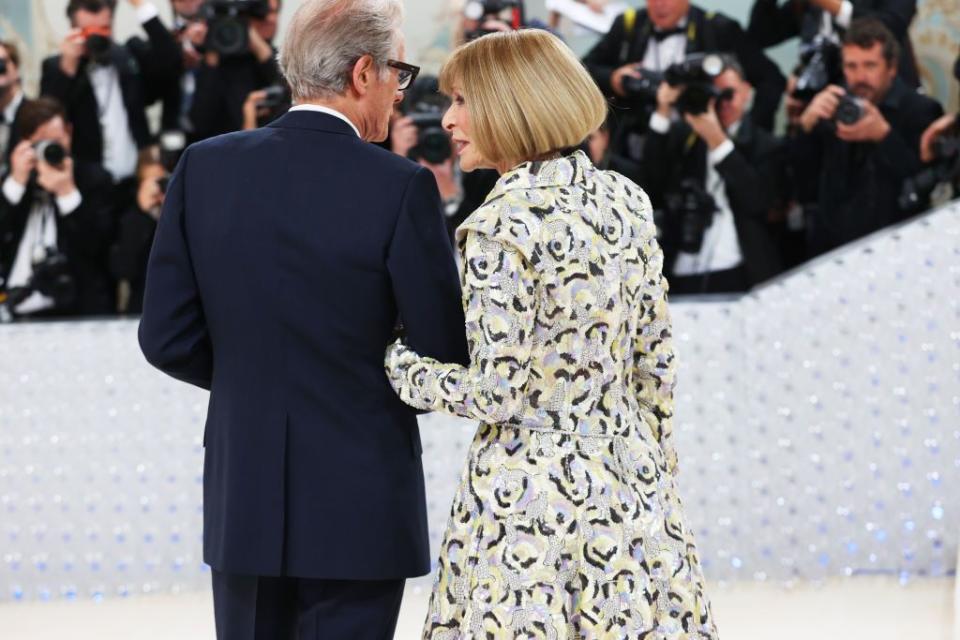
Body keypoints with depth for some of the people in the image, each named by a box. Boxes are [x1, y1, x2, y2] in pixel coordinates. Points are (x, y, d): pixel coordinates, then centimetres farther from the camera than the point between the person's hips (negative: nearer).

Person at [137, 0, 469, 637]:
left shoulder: (206, 168, -2)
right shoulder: (400, 186, -14)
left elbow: (168, 339, 0)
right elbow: (446, 355, -10)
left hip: (242, 506, 4)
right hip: (359, 511, -4)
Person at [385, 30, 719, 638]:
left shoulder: (503, 227, -16)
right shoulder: (627, 201, 4)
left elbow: (496, 392, -17)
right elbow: (656, 362, 10)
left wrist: (400, 364, -2)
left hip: (529, 487, -6)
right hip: (631, 484, 6)